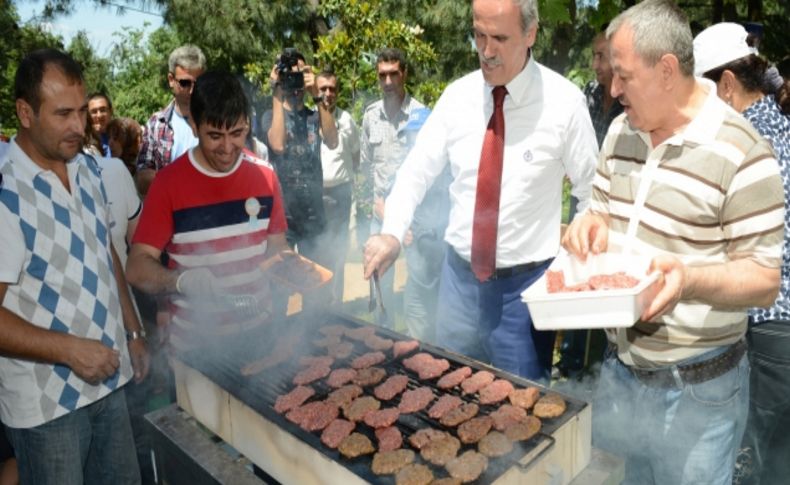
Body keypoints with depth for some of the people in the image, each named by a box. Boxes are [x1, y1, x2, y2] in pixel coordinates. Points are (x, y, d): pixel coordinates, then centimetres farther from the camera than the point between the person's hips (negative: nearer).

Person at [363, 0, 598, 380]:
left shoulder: (564, 102, -11)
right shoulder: (458, 95, -1)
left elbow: (592, 194, -3)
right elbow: (418, 169, 2)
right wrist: (392, 233, -14)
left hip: (525, 283, -3)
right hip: (460, 274, 4)